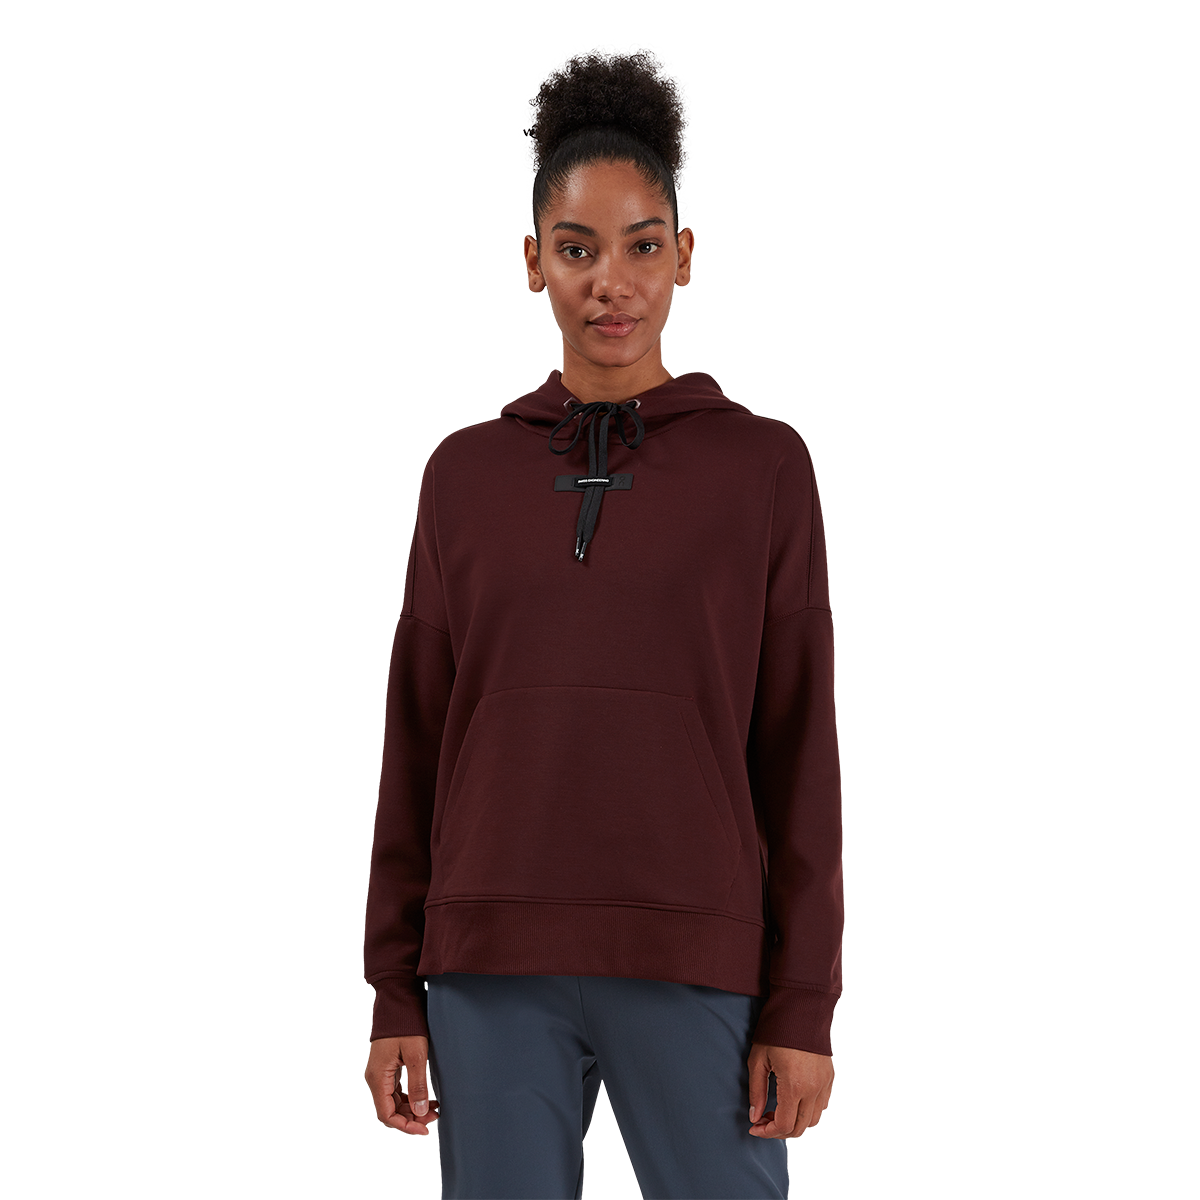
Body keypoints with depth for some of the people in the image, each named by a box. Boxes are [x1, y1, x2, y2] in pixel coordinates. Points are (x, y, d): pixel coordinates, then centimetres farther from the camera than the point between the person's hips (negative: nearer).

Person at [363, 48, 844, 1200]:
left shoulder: (762, 465, 3)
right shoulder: (466, 473, 9)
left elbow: (798, 749, 2)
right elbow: (418, 740, 10)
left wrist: (803, 1006, -4)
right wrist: (394, 993, 5)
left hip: (695, 964, -2)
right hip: (492, 970, 2)